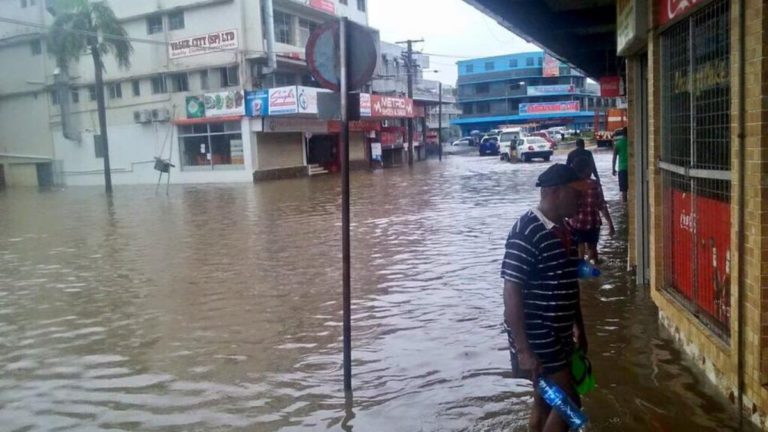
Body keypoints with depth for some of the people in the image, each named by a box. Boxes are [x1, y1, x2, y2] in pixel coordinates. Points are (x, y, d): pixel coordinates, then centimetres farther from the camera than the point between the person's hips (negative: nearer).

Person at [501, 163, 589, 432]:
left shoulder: (562, 230, 8)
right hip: (536, 338, -9)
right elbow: (511, 293, -23)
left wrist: (579, 328, 22)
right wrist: (524, 350, -24)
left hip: (558, 334, 9)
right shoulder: (526, 233, -21)